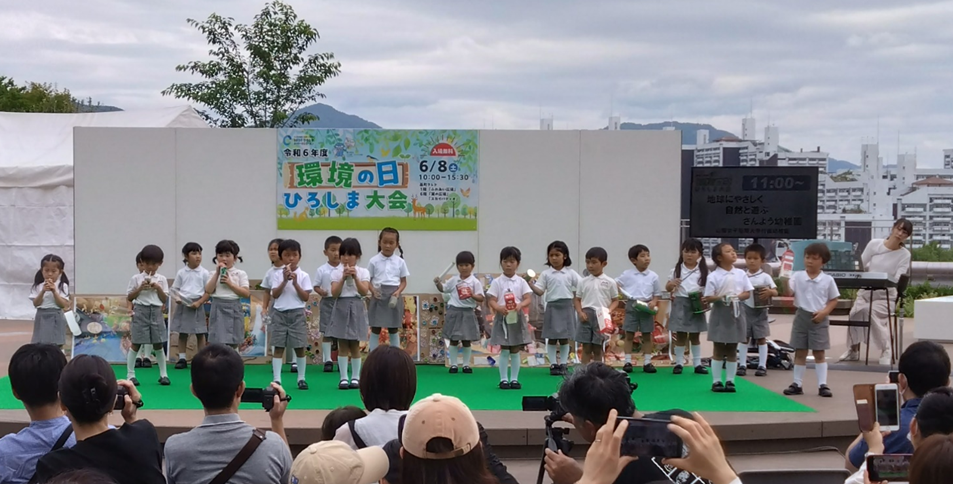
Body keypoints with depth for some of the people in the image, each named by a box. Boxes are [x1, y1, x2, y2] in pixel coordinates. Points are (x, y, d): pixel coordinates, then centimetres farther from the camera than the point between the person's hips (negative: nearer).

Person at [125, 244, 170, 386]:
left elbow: (165, 299, 4)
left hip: (156, 312, 2)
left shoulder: (161, 279, 4)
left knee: (158, 344, 7)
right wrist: (140, 288, -13)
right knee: (136, 344, 1)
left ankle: (163, 374, 15)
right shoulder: (136, 278, -1)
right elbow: (129, 297, 0)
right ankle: (130, 374, 7)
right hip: (140, 311, -2)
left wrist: (158, 288, -10)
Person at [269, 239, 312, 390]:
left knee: (299, 347, 3)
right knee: (279, 347, 0)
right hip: (279, 313, 0)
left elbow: (306, 297, -4)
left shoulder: (303, 276, 0)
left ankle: (301, 378, 13)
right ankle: (277, 379, 2)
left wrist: (295, 283, -14)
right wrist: (285, 281, -15)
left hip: (297, 314, 0)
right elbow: (275, 295, -5)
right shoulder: (277, 275, 3)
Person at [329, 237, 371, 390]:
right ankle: (343, 378, 5)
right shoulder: (336, 272, 1)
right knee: (342, 346, 1)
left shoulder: (363, 272, 1)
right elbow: (334, 294, -8)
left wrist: (355, 277, -20)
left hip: (356, 307, 0)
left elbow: (364, 292, -11)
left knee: (355, 345, 4)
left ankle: (355, 377, 11)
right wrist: (344, 278, -17)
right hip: (341, 307, 0)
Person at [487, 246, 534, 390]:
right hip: (502, 317, -1)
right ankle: (503, 379, 6)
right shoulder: (497, 282, 0)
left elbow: (528, 299, -4)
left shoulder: (521, 282, 4)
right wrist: (499, 308, -26)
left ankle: (514, 379, 12)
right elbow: (491, 300, -6)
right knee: (504, 351, 0)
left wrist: (520, 305, -25)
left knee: (515, 351, 6)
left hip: (517, 317, 2)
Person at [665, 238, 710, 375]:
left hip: (696, 305, 0)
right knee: (680, 336, 5)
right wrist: (671, 284, -14)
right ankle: (678, 363, 12)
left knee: (695, 336, 10)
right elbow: (667, 288, 7)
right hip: (680, 304, 0)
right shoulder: (676, 270, 2)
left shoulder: (703, 271, 1)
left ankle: (697, 364, 16)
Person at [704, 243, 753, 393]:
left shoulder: (740, 274, 2)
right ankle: (716, 381, 10)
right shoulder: (713, 276, -9)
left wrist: (736, 297, -15)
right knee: (719, 350, 4)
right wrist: (721, 298, -26)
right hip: (720, 314, -3)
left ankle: (730, 381, 15)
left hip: (736, 312, 3)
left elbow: (748, 293, 3)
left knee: (732, 350, 9)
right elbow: (708, 298, -10)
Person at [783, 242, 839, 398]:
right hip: (802, 317, 1)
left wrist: (824, 312, -11)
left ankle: (822, 385, 6)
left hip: (819, 319, -1)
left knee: (819, 353, 3)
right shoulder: (798, 276, -1)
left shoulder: (828, 280, -2)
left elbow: (834, 300, 4)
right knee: (800, 352, 7)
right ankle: (797, 384, 13)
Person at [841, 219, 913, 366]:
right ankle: (853, 350, -10)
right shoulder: (874, 244, 4)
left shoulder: (904, 255, -1)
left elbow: (898, 279, -12)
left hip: (886, 296, -2)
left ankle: (886, 351, -24)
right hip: (866, 291, 2)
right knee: (857, 311, -30)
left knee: (871, 311, -34)